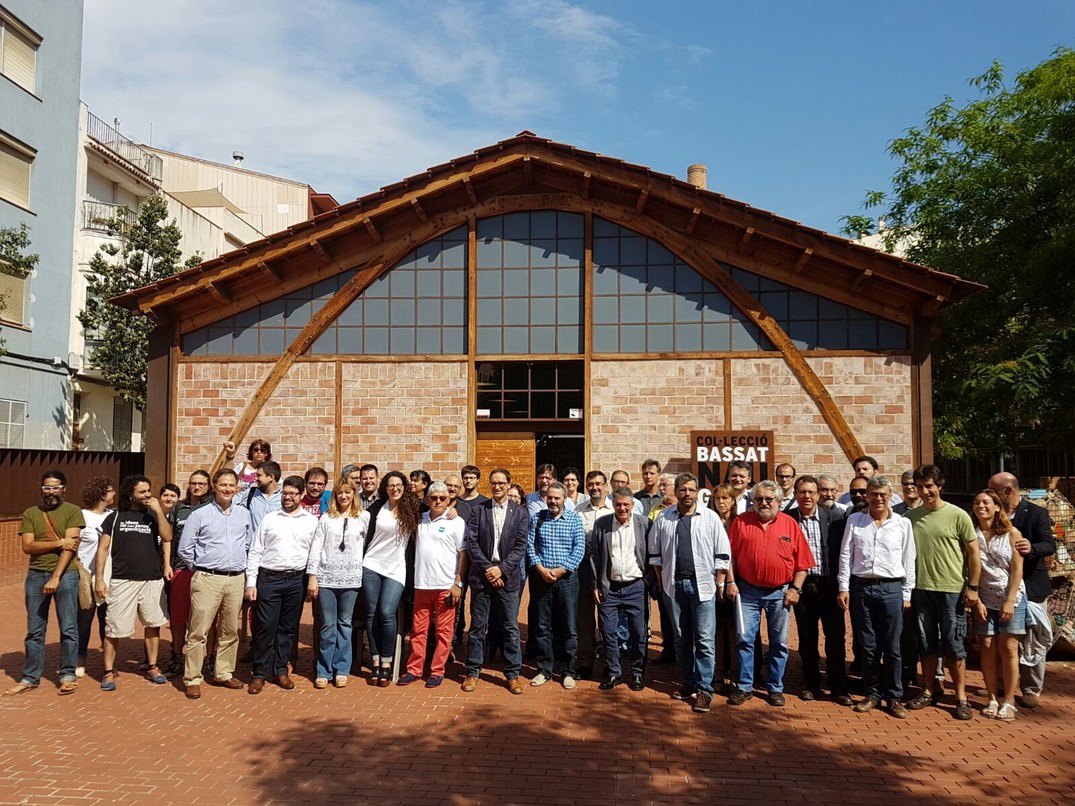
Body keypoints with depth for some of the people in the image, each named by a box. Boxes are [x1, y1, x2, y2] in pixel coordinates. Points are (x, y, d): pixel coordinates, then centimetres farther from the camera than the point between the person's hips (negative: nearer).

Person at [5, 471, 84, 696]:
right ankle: (30, 678, 17)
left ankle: (68, 675, 11)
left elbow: (70, 546, -9)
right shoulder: (30, 514, 9)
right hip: (36, 576, 3)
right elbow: (27, 546, -2)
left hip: (65, 575, -3)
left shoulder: (72, 511, -1)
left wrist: (56, 577, -15)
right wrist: (59, 543, -13)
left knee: (68, 628, 1)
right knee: (34, 630, 8)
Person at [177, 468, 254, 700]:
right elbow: (185, 549, 1)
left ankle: (224, 674, 23)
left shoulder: (244, 514, 10)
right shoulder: (199, 515, -2)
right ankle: (192, 679, 4)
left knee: (230, 631, 11)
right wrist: (200, 569, 6)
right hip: (208, 579, -4)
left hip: (236, 579, 4)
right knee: (198, 631, -4)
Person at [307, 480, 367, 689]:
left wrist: (366, 573, 0)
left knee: (345, 624, 7)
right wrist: (312, 576, -4)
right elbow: (316, 547, 2)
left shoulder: (364, 517, 4)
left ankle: (341, 670, 15)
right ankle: (324, 671, 12)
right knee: (328, 625, 4)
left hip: (351, 577, 0)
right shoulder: (326, 518, 5)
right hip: (327, 577, 0)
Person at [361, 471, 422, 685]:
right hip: (372, 565, 2)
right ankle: (376, 663, 14)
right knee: (372, 613, 3)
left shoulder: (411, 508, 2)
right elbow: (366, 535, 8)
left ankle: (386, 663, 2)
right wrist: (359, 562, 8)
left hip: (396, 569, -1)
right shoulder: (377, 507, 3)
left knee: (387, 613, -13)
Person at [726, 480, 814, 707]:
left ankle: (775, 688, 22)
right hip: (747, 591, 0)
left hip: (780, 593, 0)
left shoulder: (790, 524, 1)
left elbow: (802, 561, 2)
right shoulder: (741, 522, 1)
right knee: (745, 639, 2)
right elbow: (730, 555, 3)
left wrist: (795, 588, -5)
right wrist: (731, 582, -3)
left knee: (779, 643, 9)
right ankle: (744, 686, 14)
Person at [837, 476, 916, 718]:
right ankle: (873, 694, 20)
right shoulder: (855, 520, 6)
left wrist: (907, 594, 5)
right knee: (868, 646, 7)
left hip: (891, 589, -1)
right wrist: (843, 587, 0)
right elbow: (845, 555, 6)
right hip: (860, 587, 1)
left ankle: (894, 697, 14)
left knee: (892, 647, 2)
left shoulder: (903, 523, 4)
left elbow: (908, 560, 7)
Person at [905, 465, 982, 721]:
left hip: (952, 590, -3)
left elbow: (973, 553, -3)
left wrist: (972, 587, -6)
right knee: (926, 644, 12)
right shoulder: (911, 517, 4)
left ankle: (961, 697, 14)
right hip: (921, 589, 4)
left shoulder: (958, 515, -6)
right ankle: (929, 692, 24)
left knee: (953, 645, 3)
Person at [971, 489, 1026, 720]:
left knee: (1008, 649, -3)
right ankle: (992, 699, 11)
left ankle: (1009, 701, 6)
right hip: (984, 599, 2)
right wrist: (976, 601, -4)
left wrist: (1010, 601, -11)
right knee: (988, 648, 1)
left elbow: (1017, 570, -5)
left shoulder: (1011, 533, -3)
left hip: (1011, 598, -1)